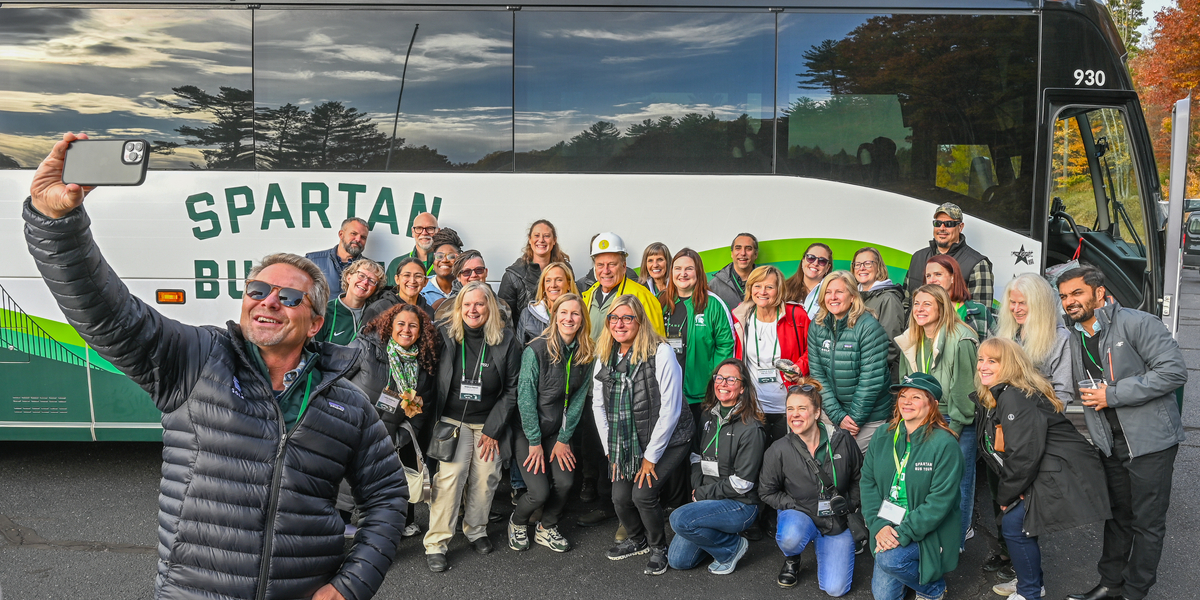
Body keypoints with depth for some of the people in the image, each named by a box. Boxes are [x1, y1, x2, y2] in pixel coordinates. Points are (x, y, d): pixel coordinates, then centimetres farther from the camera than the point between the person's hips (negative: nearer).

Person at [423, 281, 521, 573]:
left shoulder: (506, 340, -3)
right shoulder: (445, 335, -2)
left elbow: (512, 388, 0)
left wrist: (493, 429, -4)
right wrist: (434, 421, -5)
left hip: (490, 423, 1)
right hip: (453, 420, -1)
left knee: (485, 478, 0)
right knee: (449, 477, -13)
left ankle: (476, 530, 25)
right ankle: (436, 544, -3)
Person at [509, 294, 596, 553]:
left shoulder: (586, 354, -3)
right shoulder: (536, 350, -18)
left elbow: (578, 399, 1)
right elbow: (525, 398, -15)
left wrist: (564, 439, -2)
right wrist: (534, 441, -13)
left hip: (560, 430, 4)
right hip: (529, 429, -4)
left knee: (565, 482, -10)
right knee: (540, 491, -11)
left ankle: (546, 528, 20)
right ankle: (517, 522, 23)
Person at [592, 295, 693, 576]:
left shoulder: (660, 353, -20)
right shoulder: (604, 357, 0)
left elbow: (670, 409, -20)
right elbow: (598, 406, 7)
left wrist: (651, 456, -16)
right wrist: (611, 451, 3)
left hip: (669, 440, -5)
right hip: (627, 444, 6)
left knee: (642, 493, -16)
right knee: (620, 496, -1)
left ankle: (658, 548, 12)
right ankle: (637, 540, 30)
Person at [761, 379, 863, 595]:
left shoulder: (842, 440, -9)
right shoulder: (779, 450, -13)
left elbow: (859, 477, 7)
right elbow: (767, 491, -1)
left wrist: (851, 506, 0)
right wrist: (796, 506, -12)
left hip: (837, 521, 2)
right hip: (799, 515, -1)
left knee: (835, 589, -11)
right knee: (791, 538, -39)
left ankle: (823, 551, 24)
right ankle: (791, 560, 2)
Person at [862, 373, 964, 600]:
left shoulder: (944, 444, -17)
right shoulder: (884, 436, 0)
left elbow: (940, 501, -20)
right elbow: (868, 482, -1)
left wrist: (904, 533, -24)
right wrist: (878, 526, -14)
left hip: (928, 532, -5)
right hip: (887, 527, 5)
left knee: (889, 559, -30)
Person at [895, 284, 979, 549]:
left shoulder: (961, 340, -15)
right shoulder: (910, 343, 8)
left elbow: (965, 387, -14)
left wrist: (955, 427, -12)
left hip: (957, 422, -6)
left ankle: (957, 538, 18)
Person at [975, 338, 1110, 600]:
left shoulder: (1015, 397, -21)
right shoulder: (992, 397, 11)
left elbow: (1024, 455, -25)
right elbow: (997, 449, 11)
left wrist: (1006, 494, -12)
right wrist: (1008, 491, -1)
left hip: (1063, 476, -10)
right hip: (1045, 475, 10)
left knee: (1014, 524, -7)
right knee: (1012, 520, 13)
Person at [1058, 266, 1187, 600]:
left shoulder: (1137, 324, -14)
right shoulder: (1075, 340, 9)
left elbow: (1174, 371, -23)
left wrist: (1112, 394, -22)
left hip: (1150, 439, -6)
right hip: (1110, 444, 7)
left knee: (1147, 522, 4)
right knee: (1117, 516, 17)